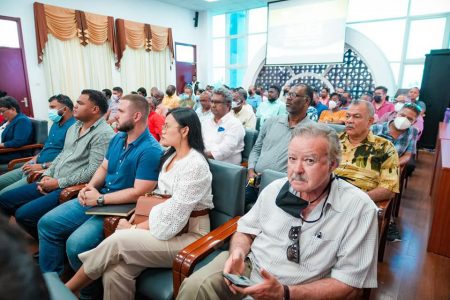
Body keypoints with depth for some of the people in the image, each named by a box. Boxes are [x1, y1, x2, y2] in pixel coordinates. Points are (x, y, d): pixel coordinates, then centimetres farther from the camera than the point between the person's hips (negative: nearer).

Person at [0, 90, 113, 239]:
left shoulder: (103, 134, -18)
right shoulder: (74, 127, 14)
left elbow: (93, 171, -23)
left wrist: (59, 183, -16)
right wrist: (47, 175, 4)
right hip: (53, 182, 10)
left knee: (24, 214, -19)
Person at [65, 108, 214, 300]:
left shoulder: (195, 165, -19)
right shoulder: (170, 155, 9)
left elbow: (173, 217, -21)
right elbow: (157, 197, 14)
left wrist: (134, 229, -12)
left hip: (189, 234, -7)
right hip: (169, 225, 7)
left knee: (116, 241, -20)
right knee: (115, 271, -16)